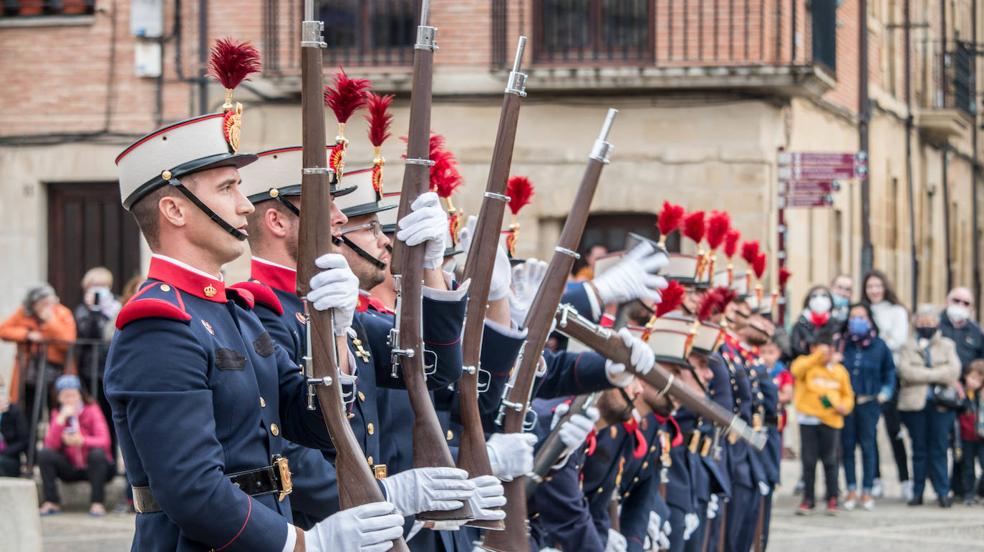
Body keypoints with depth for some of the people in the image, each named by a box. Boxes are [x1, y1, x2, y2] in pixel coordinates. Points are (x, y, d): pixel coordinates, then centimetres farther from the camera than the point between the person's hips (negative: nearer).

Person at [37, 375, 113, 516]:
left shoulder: (92, 410, -8)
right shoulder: (57, 414, 1)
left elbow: (104, 441, -22)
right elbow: (51, 444, -14)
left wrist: (82, 441, -40)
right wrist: (61, 419, -23)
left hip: (93, 467, -3)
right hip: (70, 470, 3)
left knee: (98, 453, -34)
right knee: (44, 454, -20)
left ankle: (97, 503, -27)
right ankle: (51, 503, -16)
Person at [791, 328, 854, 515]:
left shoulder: (839, 370, 12)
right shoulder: (805, 363, 2)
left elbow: (847, 395, 18)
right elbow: (797, 369, -23)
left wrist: (845, 406, -3)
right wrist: (818, 356, -28)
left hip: (831, 420, 2)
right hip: (808, 420, -2)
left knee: (830, 461, 3)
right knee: (808, 461, 1)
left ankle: (832, 499, 11)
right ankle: (808, 499, 10)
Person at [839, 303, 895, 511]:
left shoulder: (879, 346, 3)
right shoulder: (842, 344, 1)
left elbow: (889, 371, 13)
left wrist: (885, 392, 5)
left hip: (869, 402, -1)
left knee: (868, 446, 0)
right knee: (847, 445, 2)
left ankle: (867, 492, 8)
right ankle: (851, 490, 11)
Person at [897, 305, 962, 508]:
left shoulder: (947, 345, 11)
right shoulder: (908, 346, 9)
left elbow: (954, 370, -5)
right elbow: (906, 371, -7)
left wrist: (923, 374, -9)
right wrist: (937, 375, -9)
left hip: (941, 404, 0)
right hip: (915, 404, 0)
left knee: (939, 449, -2)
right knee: (919, 450, 4)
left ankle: (943, 492, 2)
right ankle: (917, 493, 9)